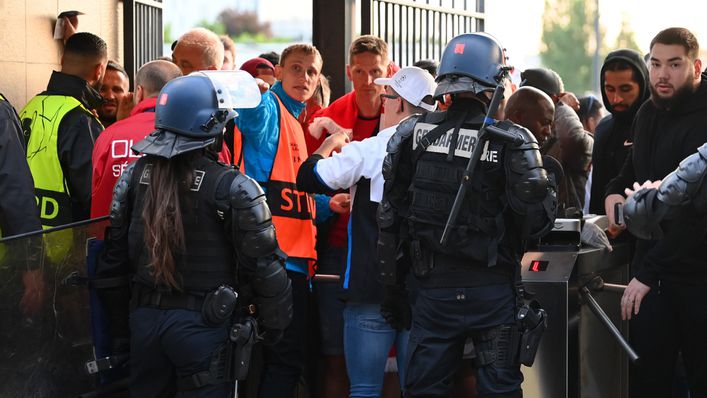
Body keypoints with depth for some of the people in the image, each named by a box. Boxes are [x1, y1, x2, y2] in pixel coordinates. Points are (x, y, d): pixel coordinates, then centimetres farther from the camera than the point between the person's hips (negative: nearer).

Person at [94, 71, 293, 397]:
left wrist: (120, 324, 18)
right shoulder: (232, 187, -14)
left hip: (145, 319, 5)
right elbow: (262, 264, -12)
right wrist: (275, 326, 2)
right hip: (204, 323, -5)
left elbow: (114, 255, 7)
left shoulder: (134, 175, 1)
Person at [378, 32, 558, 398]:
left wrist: (392, 286, 11)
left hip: (434, 286, 2)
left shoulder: (413, 134, -1)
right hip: (493, 291, -2)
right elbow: (538, 220, -13)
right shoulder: (511, 141, -11)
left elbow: (389, 217, 3)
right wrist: (548, 177, 7)